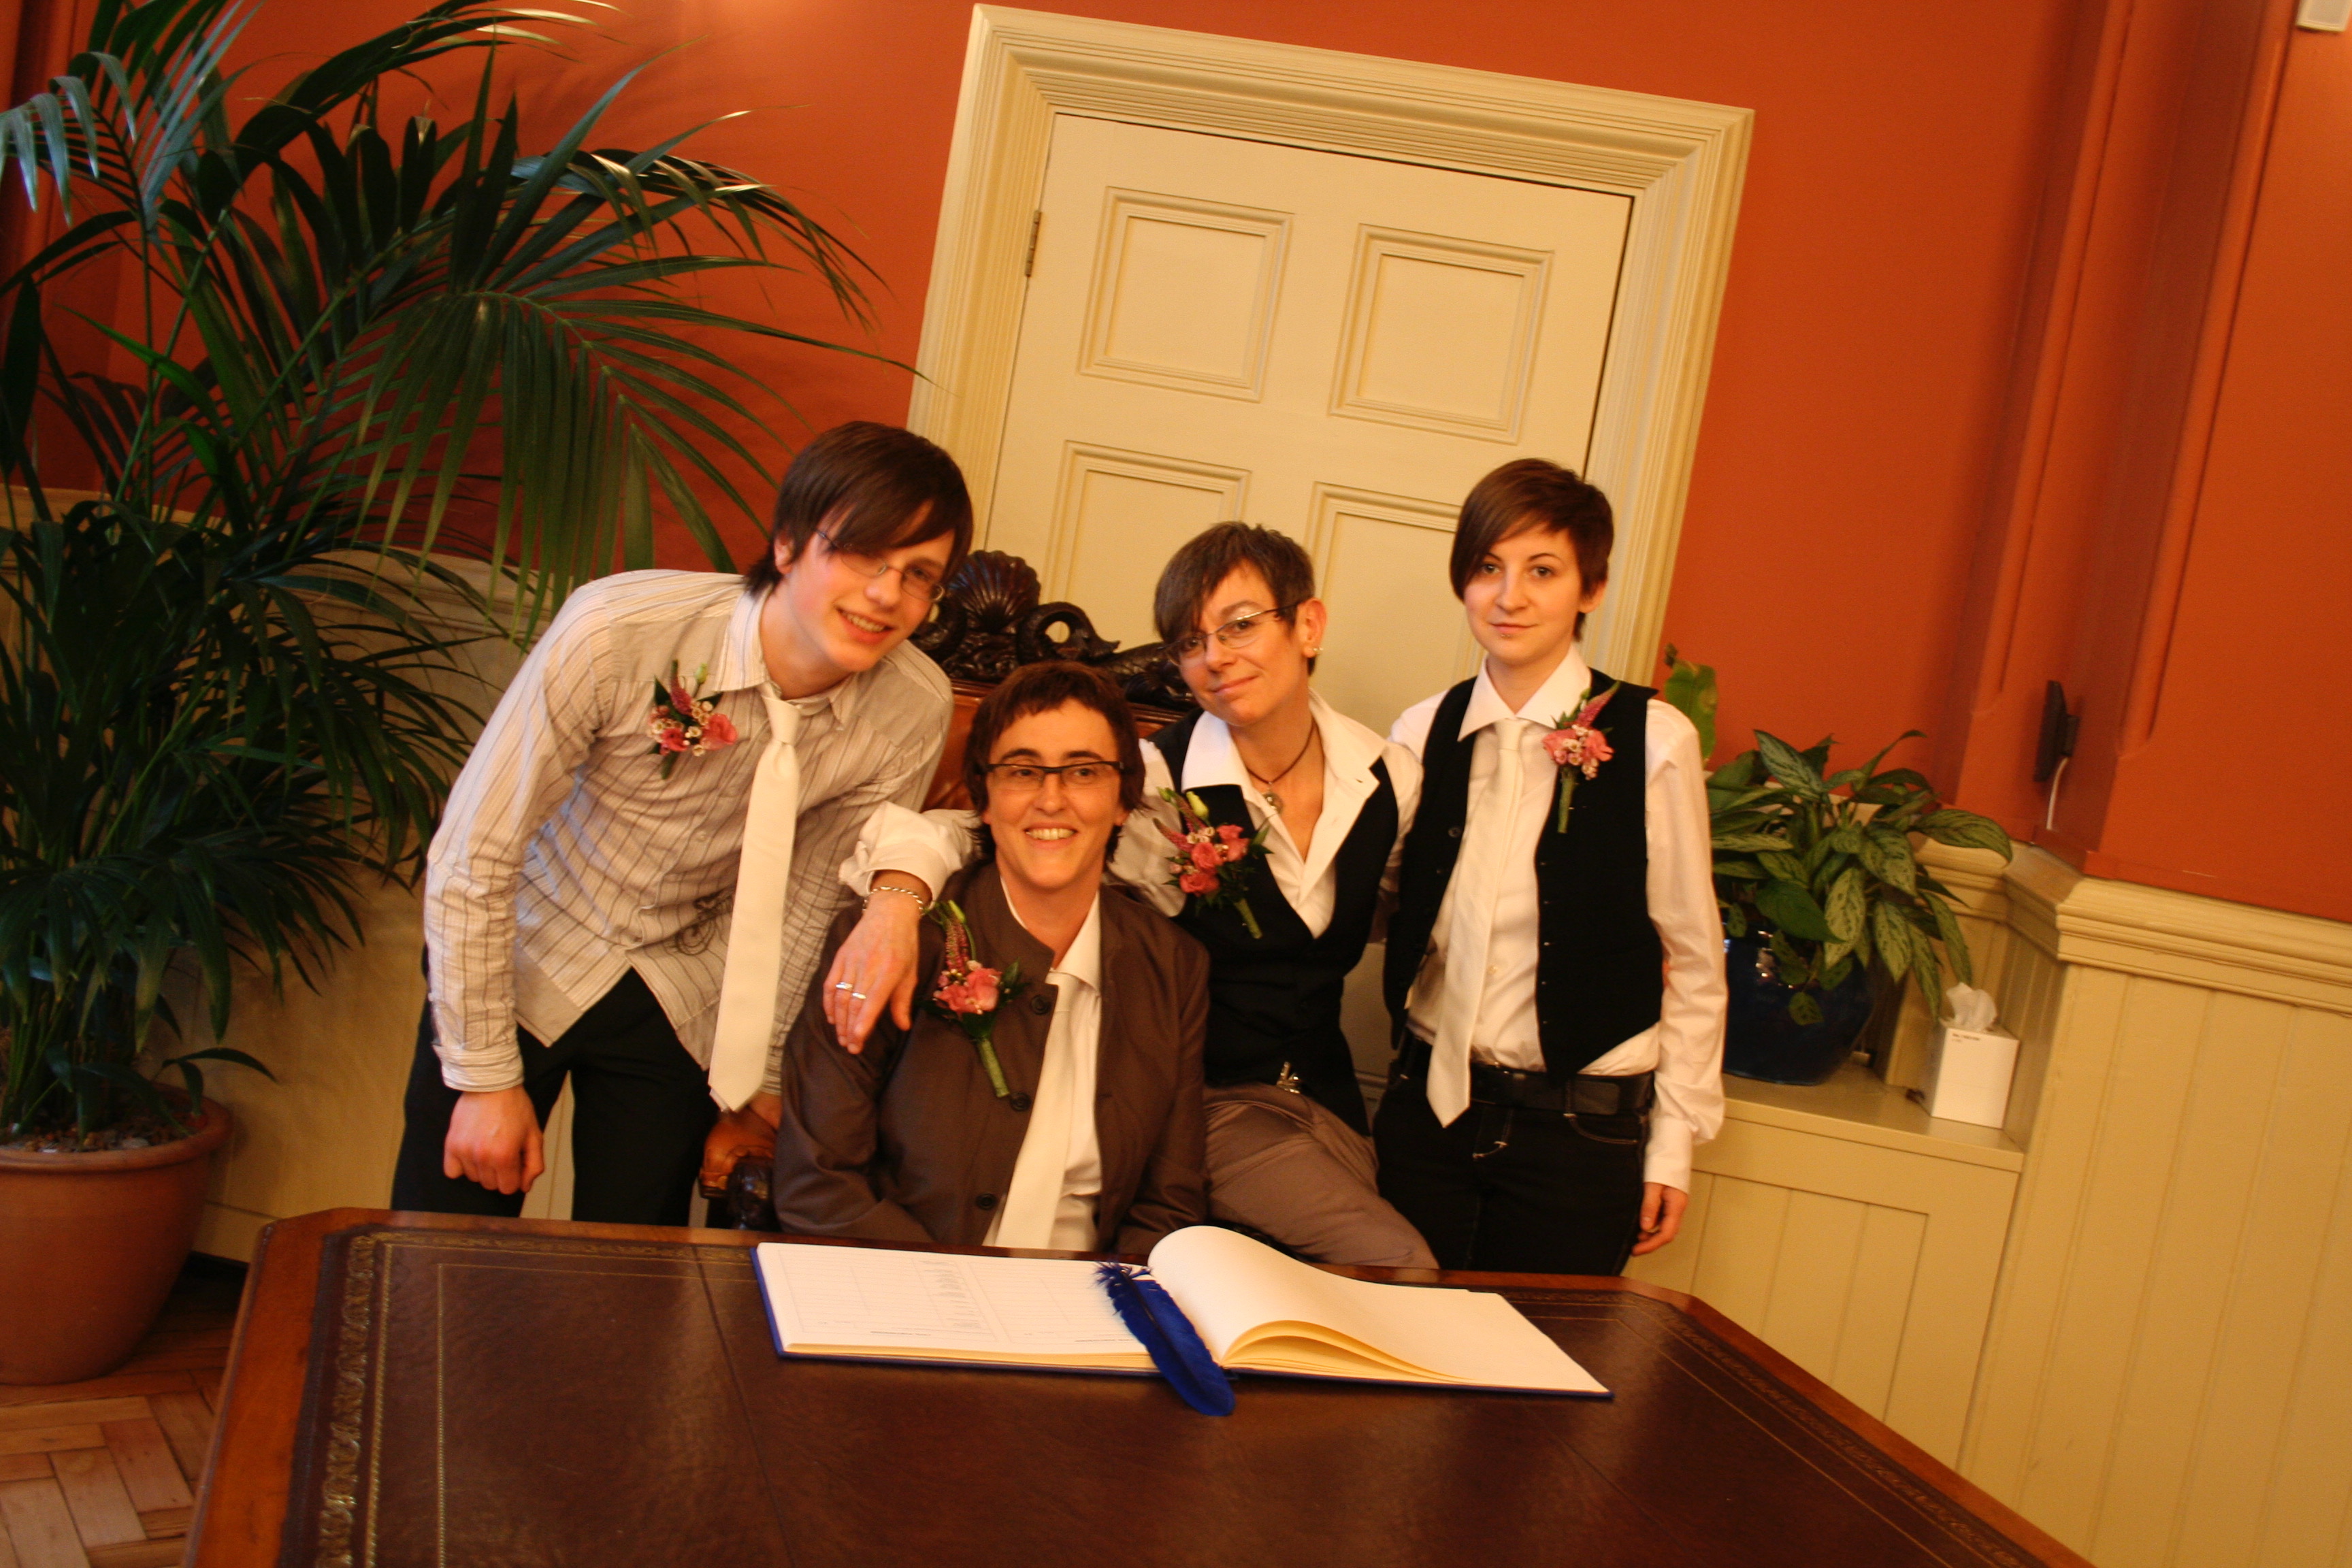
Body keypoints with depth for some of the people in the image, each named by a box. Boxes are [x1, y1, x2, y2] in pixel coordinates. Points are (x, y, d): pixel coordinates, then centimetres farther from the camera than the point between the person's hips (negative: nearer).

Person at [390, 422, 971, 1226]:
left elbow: (814, 897, -5)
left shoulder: (911, 712, -20)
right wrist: (487, 1077, -14)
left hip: (682, 1000, 2)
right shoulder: (618, 631, -29)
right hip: (526, 957, -2)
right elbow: (474, 855, -19)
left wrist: (760, 1072, 2)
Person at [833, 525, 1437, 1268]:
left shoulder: (1392, 779, -2)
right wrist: (898, 896, -39)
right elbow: (953, 831, -19)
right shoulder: (1157, 782, -14)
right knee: (1405, 1263, -19)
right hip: (1207, 1100, -5)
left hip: (1328, 1096, 5)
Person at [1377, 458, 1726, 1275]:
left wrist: (1673, 1144, 0)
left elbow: (1692, 960, -3)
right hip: (1430, 1102, 3)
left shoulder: (1651, 741, -9)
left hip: (1578, 1125, -3)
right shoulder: (1423, 733, 2)